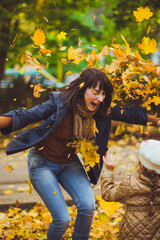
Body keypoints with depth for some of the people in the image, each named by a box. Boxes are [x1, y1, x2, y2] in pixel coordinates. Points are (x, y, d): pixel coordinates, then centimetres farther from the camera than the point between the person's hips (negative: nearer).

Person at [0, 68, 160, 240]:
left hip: (69, 162, 5)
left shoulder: (100, 110, -11)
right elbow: (25, 116, -26)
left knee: (88, 206, -14)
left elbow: (128, 114, 4)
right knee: (62, 219, -13)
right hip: (42, 163, -5)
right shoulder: (59, 103, -26)